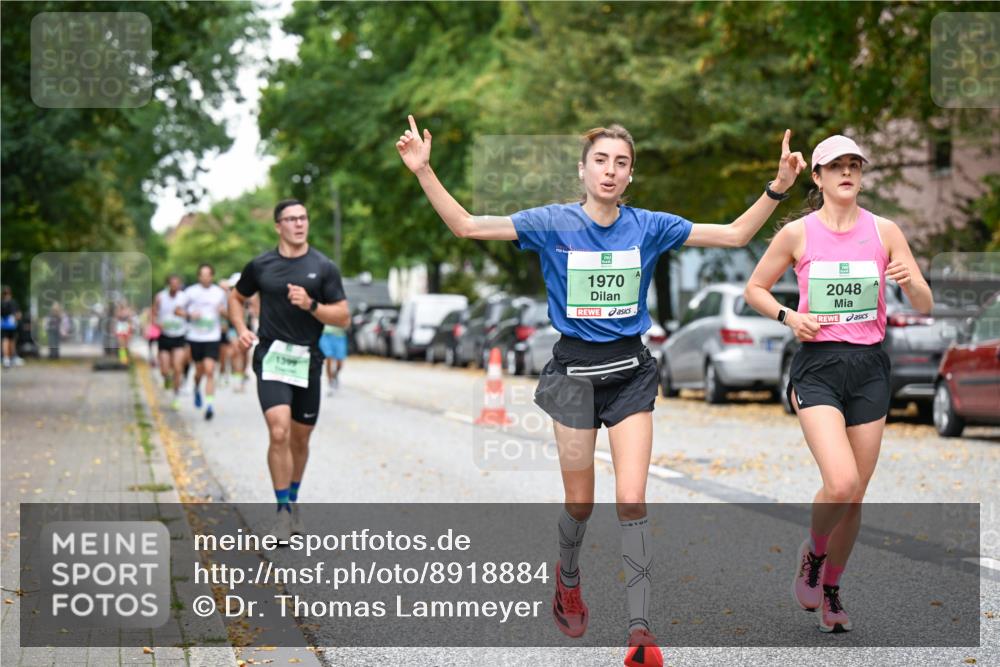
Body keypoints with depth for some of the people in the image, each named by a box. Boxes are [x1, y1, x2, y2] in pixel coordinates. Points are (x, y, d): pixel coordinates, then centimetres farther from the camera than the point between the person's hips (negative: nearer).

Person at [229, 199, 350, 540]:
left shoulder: (324, 267, 1)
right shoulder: (260, 265, 3)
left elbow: (343, 317, 0)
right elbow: (236, 298, 20)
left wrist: (310, 305, -17)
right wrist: (242, 329, 2)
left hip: (308, 359, 2)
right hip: (271, 356, -2)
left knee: (300, 438, 12)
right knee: (279, 432, -18)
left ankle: (293, 500, 34)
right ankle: (283, 511, -8)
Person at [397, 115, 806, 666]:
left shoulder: (649, 226, 0)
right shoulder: (553, 224, -5)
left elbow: (735, 234, 2)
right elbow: (466, 225, -9)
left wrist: (779, 186, -9)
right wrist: (423, 171, -20)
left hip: (629, 370, 1)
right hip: (573, 370, -1)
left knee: (631, 501, -9)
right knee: (580, 503, 9)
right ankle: (568, 580, 42)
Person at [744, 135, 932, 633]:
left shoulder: (885, 232, 4)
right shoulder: (797, 233, 0)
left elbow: (925, 307, 5)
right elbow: (754, 289, 11)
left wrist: (910, 281, -17)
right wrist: (789, 316, -7)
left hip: (869, 367, 3)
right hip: (817, 365, -3)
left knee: (855, 495, 6)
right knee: (840, 483, -20)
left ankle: (830, 590, 26)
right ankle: (812, 553, 11)